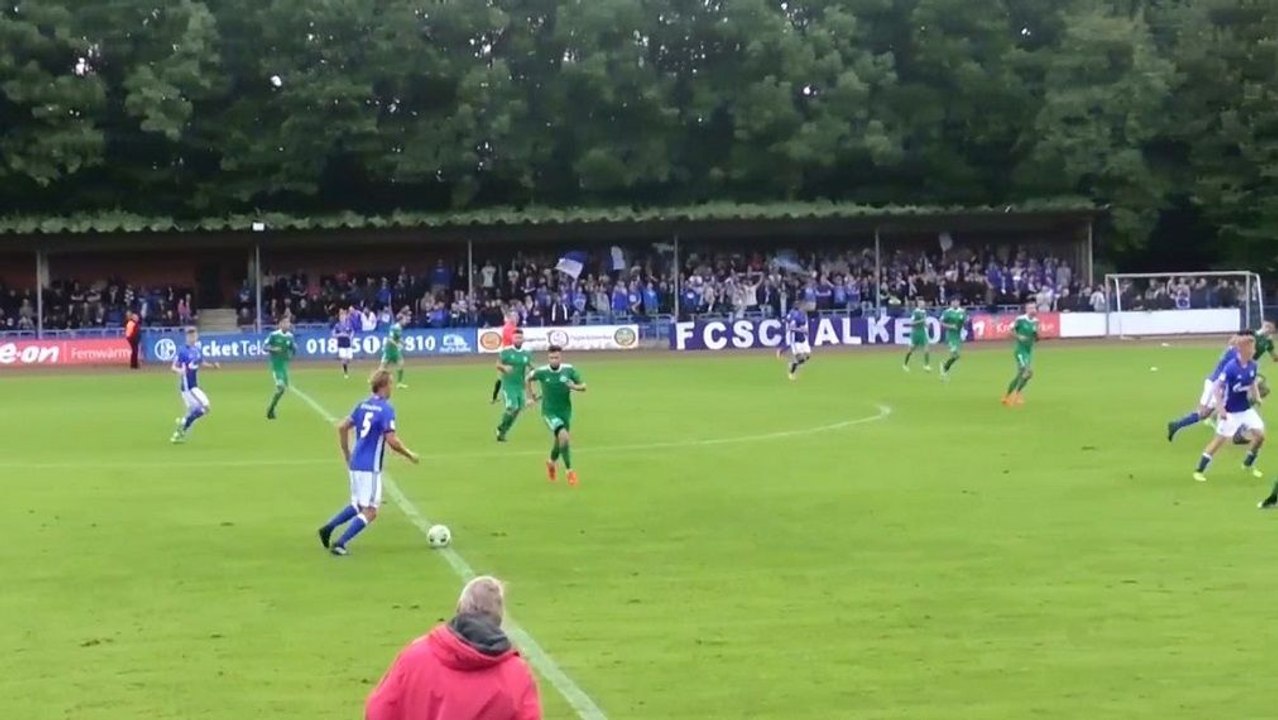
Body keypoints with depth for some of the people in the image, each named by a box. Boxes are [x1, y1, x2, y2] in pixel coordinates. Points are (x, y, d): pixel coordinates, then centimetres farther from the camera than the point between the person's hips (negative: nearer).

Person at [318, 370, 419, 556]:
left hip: (355, 464, 8)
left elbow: (342, 428, 12)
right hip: (371, 467, -8)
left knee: (357, 505, 23)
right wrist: (409, 455, -2)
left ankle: (328, 528, 9)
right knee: (370, 512, 0)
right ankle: (339, 544, -10)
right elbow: (392, 441, -18)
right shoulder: (386, 409, -13)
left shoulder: (362, 405, 9)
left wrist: (347, 455, 21)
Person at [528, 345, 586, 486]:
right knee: (563, 436, -25)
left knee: (560, 441, 16)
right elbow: (529, 378, 9)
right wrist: (531, 394, 11)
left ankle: (552, 462, 49)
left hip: (565, 411, 3)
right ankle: (569, 471, -16)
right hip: (549, 412, -3)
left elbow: (583, 387, -3)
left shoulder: (569, 370, -9)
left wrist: (574, 386, -23)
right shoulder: (541, 372, -12)